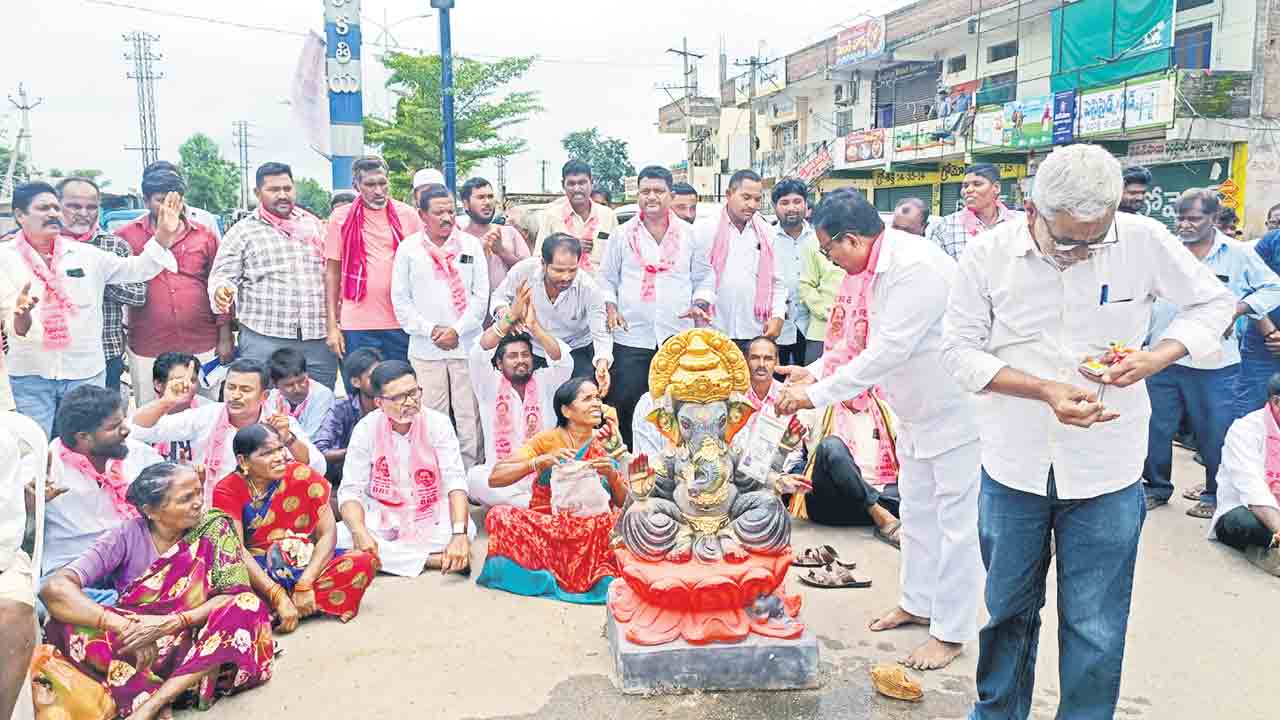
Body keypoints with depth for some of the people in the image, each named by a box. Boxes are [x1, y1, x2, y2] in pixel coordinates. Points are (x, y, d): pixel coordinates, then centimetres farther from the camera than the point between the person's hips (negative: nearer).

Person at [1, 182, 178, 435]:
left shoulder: (86, 254, 4)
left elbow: (139, 269, 1)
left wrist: (166, 233, -12)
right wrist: (21, 313, -32)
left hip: (86, 371, 1)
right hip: (30, 375, -1)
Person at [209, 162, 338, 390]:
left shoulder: (314, 225, 15)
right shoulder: (242, 232, 5)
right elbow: (222, 276, 2)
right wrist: (222, 291, -21)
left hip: (319, 339, 3)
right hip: (264, 339, -3)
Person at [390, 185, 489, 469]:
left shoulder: (472, 245, 5)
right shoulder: (408, 248, 4)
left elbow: (481, 295, 3)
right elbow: (400, 299, 4)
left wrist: (457, 330, -7)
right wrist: (431, 330, -6)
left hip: (467, 345, 0)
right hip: (425, 348, 0)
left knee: (470, 415, 1)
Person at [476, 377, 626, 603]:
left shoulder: (606, 445, 4)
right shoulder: (548, 440, -4)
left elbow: (625, 503, 1)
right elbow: (495, 478, -13)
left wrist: (612, 475, -18)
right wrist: (540, 461, -25)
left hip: (590, 532, 0)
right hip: (544, 529, 0)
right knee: (499, 516, -27)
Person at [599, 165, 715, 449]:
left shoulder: (688, 234, 9)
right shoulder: (623, 234, 8)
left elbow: (705, 277, 13)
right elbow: (607, 279, 11)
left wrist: (700, 304, -4)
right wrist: (610, 308, -5)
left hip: (678, 336, 1)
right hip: (632, 335, 0)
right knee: (625, 402, -3)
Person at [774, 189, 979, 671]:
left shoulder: (917, 266, -27)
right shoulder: (875, 268, 3)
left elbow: (888, 351, -30)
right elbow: (862, 341, 12)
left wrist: (817, 394, -25)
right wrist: (814, 372, 2)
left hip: (954, 409, -10)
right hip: (916, 411, 10)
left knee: (954, 522, 2)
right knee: (916, 513, 20)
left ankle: (951, 632, 15)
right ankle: (918, 603, 37)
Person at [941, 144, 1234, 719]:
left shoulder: (1143, 241, -9)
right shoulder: (989, 253, -10)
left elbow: (1213, 304, 5)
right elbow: (959, 351, -7)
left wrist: (1157, 357, -14)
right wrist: (1046, 390, -20)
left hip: (1106, 473, 0)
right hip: (1013, 466, 1)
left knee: (1095, 629, 8)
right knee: (1008, 608, 18)